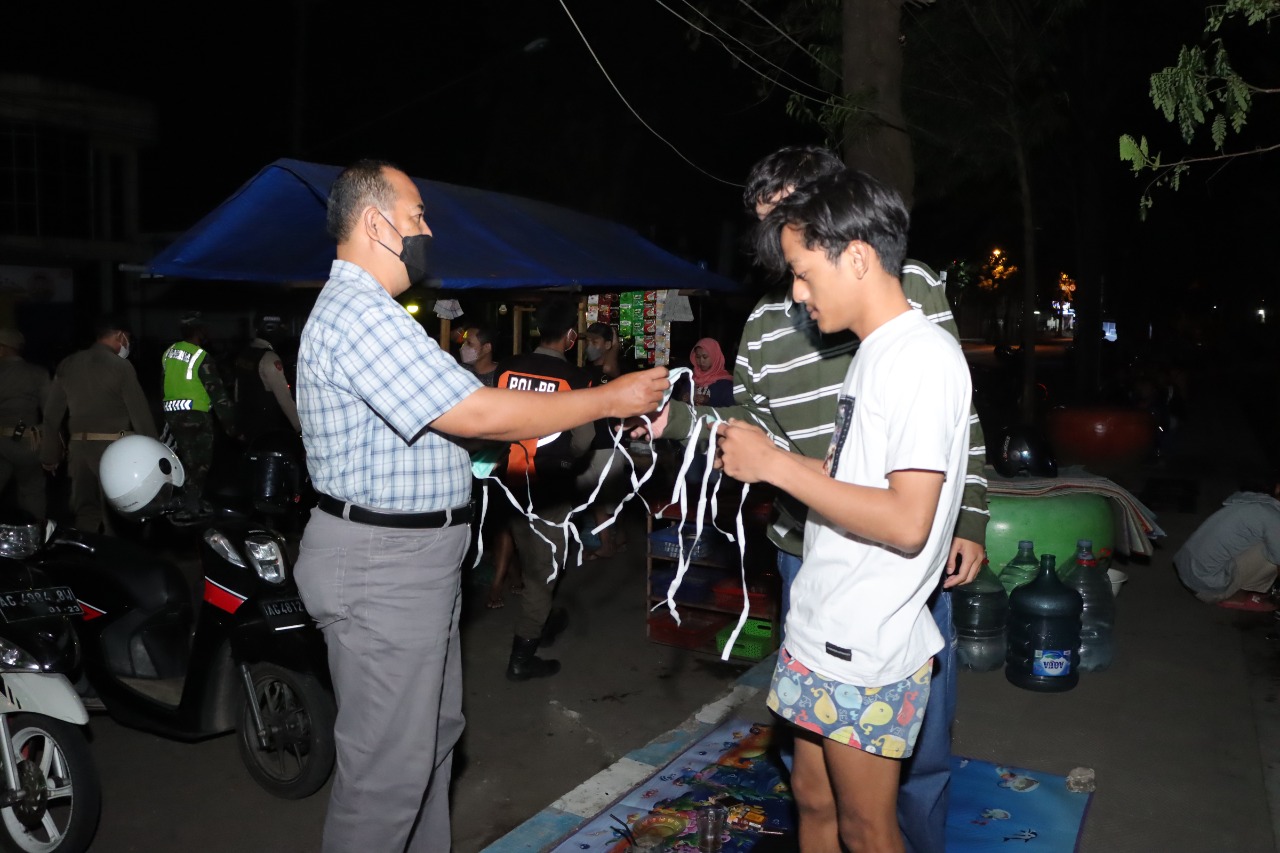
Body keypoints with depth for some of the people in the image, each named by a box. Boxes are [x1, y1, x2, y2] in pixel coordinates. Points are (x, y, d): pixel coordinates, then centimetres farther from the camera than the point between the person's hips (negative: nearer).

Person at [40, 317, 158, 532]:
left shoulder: (67, 365, 11)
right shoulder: (120, 366, -7)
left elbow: (52, 415, 13)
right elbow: (140, 413, -10)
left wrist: (49, 455, 19)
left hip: (79, 446, 6)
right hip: (113, 447, -6)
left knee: (84, 512, 12)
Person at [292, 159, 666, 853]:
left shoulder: (370, 313, 16)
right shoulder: (358, 313, -20)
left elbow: (450, 416, 17)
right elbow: (477, 414, -24)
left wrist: (541, 422, 8)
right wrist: (609, 399, -16)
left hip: (416, 560, 11)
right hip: (382, 566, -11)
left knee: (432, 734, 22)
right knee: (389, 766, 1)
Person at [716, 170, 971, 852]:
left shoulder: (923, 358, -19)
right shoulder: (874, 353, 11)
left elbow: (906, 522, -26)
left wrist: (776, 464, -20)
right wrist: (759, 456, 3)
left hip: (865, 652, -9)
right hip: (821, 635, 9)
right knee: (812, 797, 21)